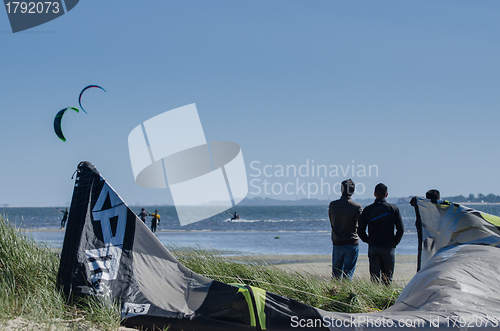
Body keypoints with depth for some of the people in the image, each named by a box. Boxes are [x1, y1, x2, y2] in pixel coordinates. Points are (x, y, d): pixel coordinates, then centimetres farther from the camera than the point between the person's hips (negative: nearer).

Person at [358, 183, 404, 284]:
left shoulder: (367, 210, 2)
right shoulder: (394, 209, -1)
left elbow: (360, 231, 2)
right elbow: (401, 229, -4)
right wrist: (394, 243, 8)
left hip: (373, 248, 1)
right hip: (388, 248, -1)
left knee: (374, 277, 1)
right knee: (387, 279, 9)